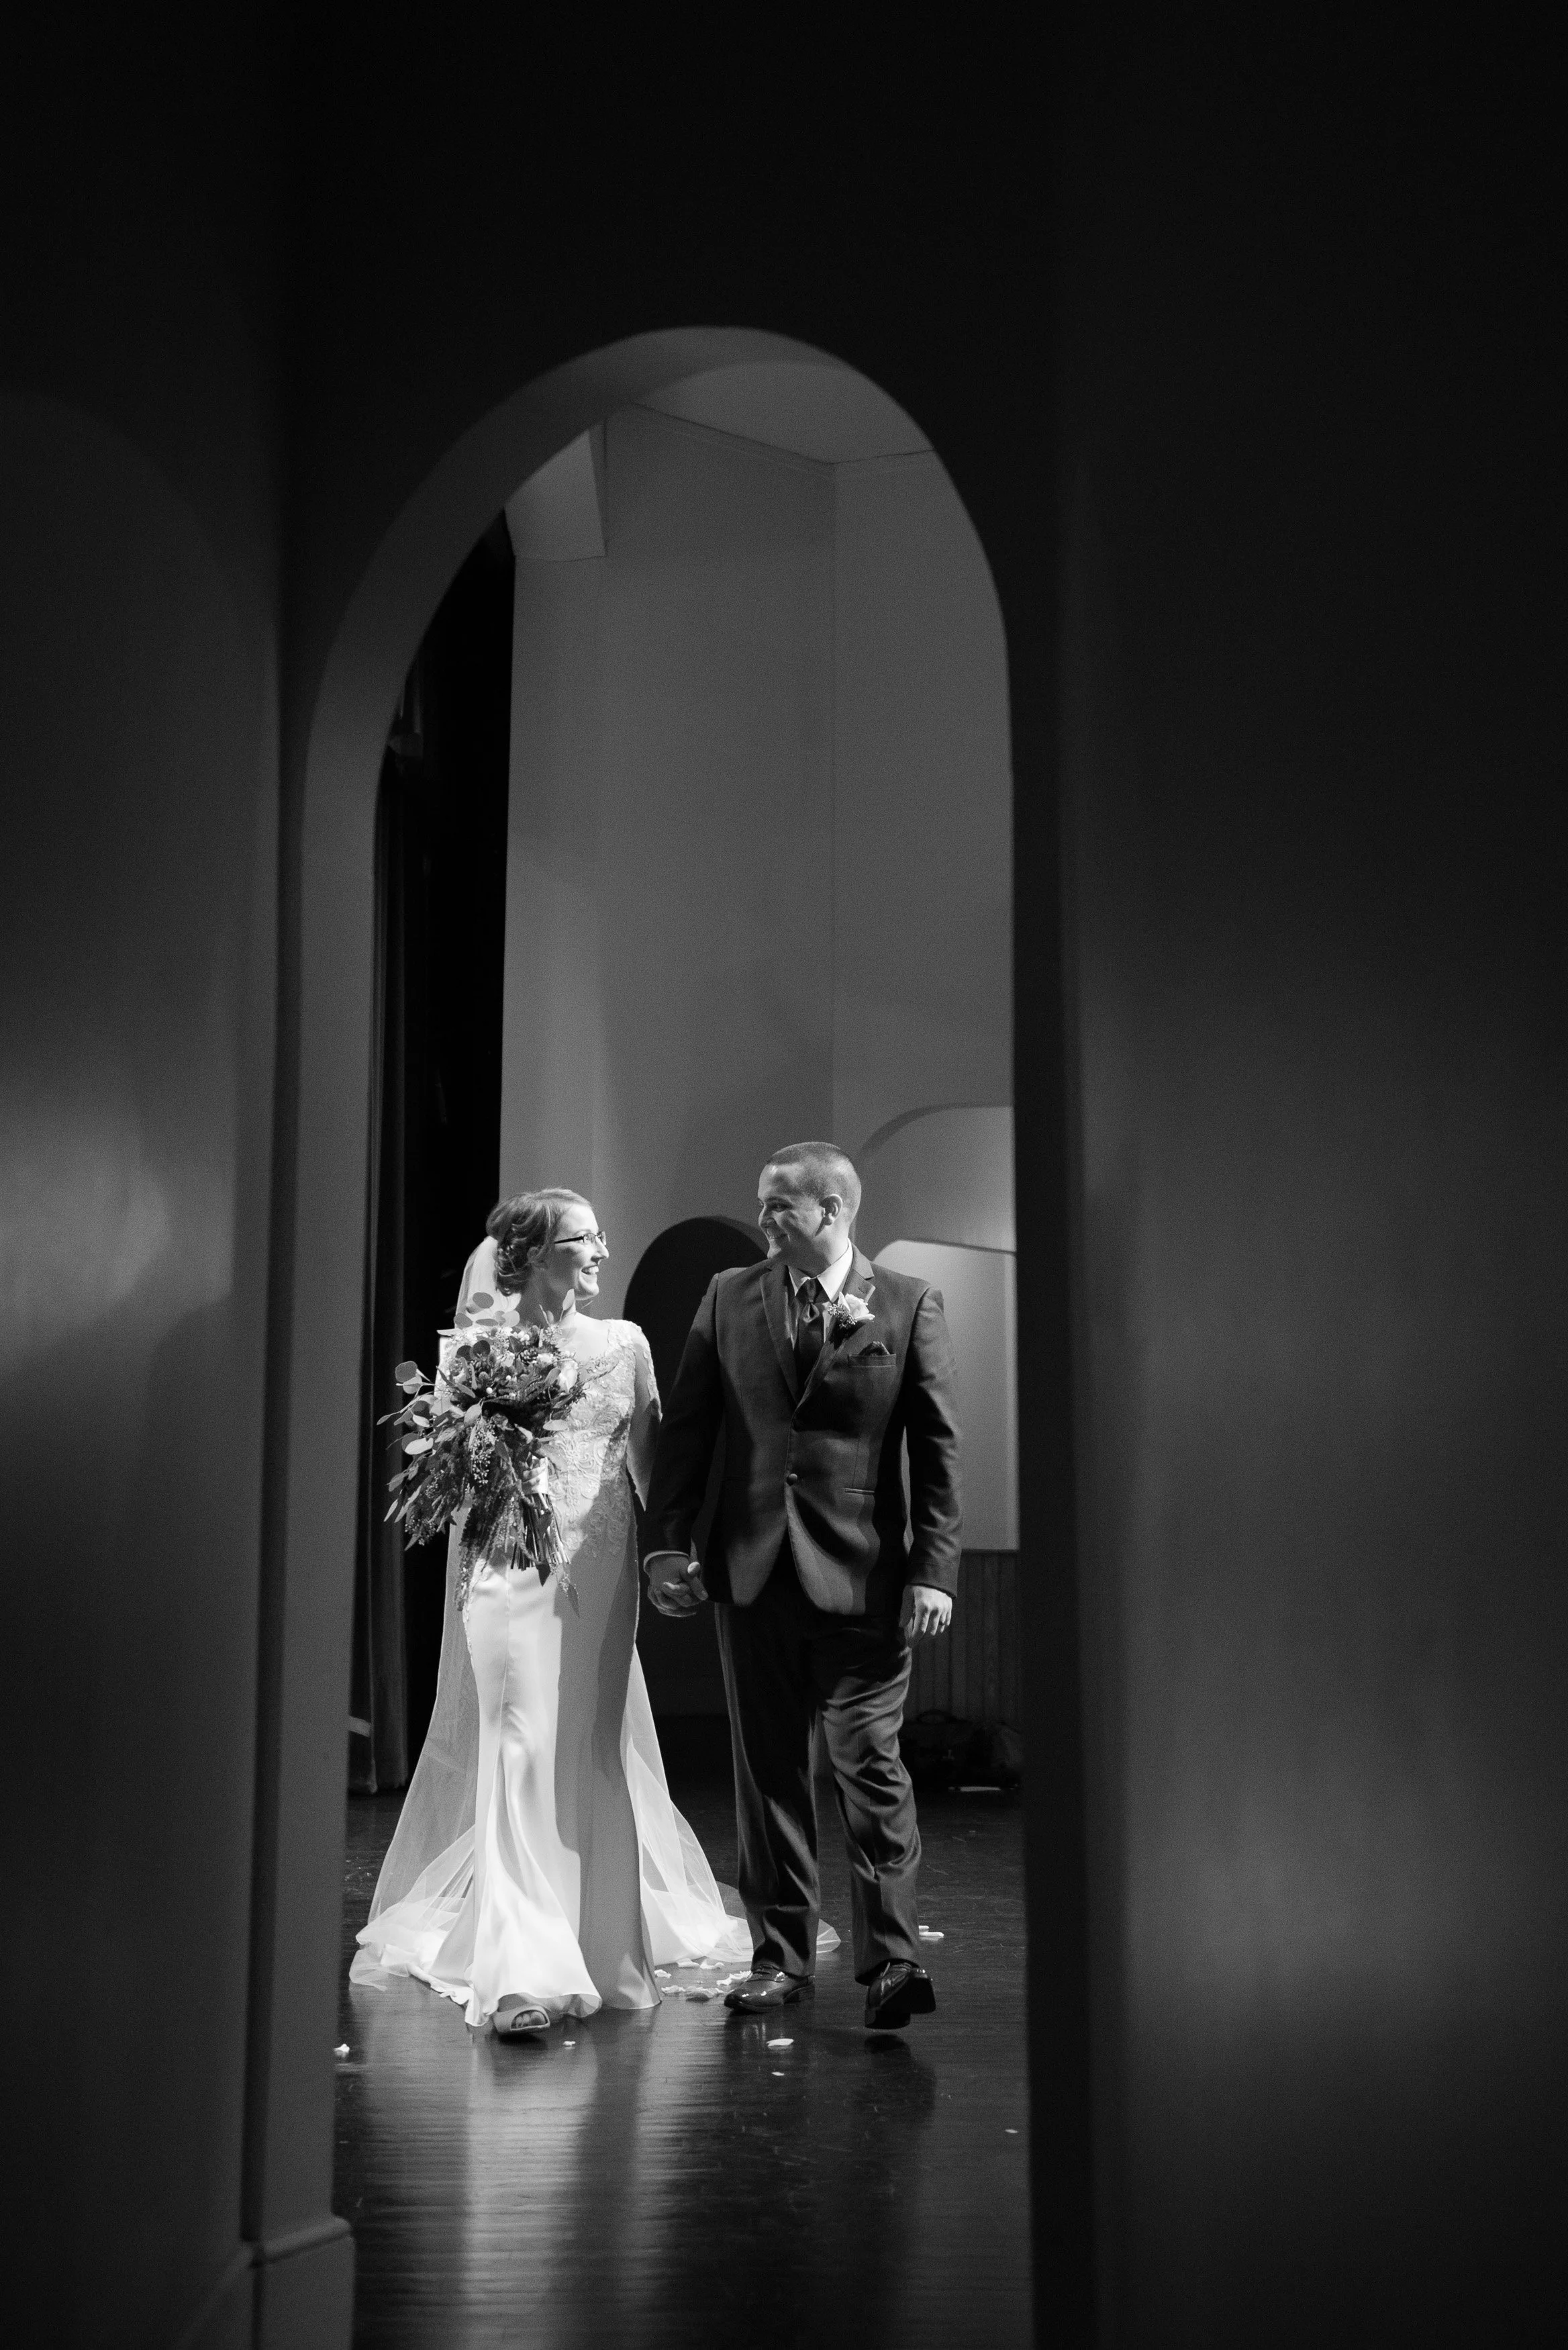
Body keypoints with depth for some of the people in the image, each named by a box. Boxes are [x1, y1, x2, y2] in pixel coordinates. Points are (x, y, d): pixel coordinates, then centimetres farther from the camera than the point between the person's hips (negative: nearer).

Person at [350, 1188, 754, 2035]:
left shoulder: (625, 1344, 8)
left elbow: (648, 1458, 12)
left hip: (598, 1573, 3)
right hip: (509, 1565, -3)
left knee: (591, 1753, 8)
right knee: (518, 1753, -9)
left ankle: (602, 1936, 23)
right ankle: (524, 1969, -8)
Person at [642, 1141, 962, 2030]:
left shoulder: (910, 1305, -1)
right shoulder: (730, 1298, 7)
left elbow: (940, 1447, -2)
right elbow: (687, 1427, 9)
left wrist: (935, 1568, -7)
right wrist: (668, 1542, 2)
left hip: (864, 1576, -3)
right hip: (754, 1571, 3)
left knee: (871, 1764, -4)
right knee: (768, 1771, 9)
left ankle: (892, 1957, 2)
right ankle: (781, 1955, 18)